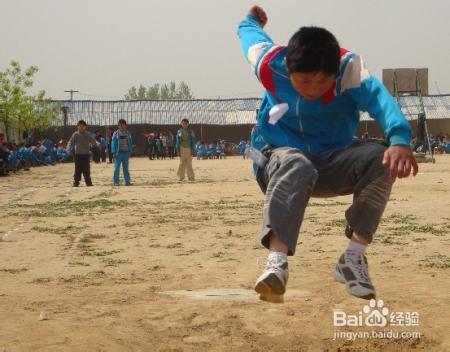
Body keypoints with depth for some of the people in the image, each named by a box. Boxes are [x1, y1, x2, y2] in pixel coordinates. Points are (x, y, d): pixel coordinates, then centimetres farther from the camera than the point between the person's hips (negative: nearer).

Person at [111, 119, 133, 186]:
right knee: (117, 167, -2)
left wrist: (130, 152, 3)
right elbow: (113, 143, -2)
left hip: (126, 152, 3)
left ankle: (127, 181, 10)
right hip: (119, 152, -3)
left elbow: (130, 143, 10)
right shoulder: (116, 134, -1)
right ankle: (116, 181, 2)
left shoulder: (128, 133, 7)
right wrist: (114, 152, -9)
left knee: (126, 168, 7)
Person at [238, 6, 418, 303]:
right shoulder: (270, 64, -17)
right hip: (279, 156, -1)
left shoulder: (350, 67, -22)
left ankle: (354, 258, -22)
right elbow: (252, 36, 6)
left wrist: (399, 139, -62)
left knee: (382, 159, -29)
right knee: (297, 167, -40)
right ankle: (277, 263, -58)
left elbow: (377, 96, -42)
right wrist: (250, 21, 31)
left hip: (331, 163, 2)